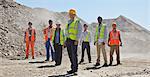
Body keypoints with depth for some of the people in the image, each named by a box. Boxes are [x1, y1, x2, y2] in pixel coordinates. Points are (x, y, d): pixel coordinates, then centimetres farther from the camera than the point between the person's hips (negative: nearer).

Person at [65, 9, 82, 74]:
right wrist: (66, 40, 16)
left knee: (74, 55, -8)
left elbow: (79, 31, -10)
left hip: (74, 40, -8)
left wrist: (77, 40, -18)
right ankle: (73, 68, 16)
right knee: (70, 55, 8)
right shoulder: (69, 22, 19)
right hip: (68, 40, 8)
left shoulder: (77, 22, -4)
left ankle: (75, 69, -2)